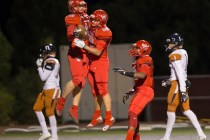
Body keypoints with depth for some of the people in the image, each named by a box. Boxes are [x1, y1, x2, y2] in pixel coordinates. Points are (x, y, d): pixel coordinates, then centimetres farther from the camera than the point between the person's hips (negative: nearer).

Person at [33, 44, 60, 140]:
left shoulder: (50, 62, -15)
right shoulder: (55, 62, 14)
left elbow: (43, 77, -14)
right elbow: (57, 78, 19)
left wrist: (39, 66, -2)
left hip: (52, 90, -10)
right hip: (46, 89, 10)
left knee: (50, 112, -7)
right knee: (37, 108, 11)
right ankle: (45, 132, 13)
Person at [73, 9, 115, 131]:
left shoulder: (105, 33, -19)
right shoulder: (92, 29, 4)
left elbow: (98, 52, -22)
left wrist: (83, 46, -27)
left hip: (100, 63, -8)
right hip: (91, 62, 8)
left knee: (102, 90, -10)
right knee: (95, 91, 13)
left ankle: (109, 117, -10)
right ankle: (97, 116, 21)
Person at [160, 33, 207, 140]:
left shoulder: (174, 55, -14)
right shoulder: (183, 53, 14)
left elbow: (180, 73, -21)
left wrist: (182, 90, -25)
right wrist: (169, 81, 28)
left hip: (178, 84, -9)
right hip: (183, 84, 9)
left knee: (171, 110, -1)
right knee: (186, 109, 8)